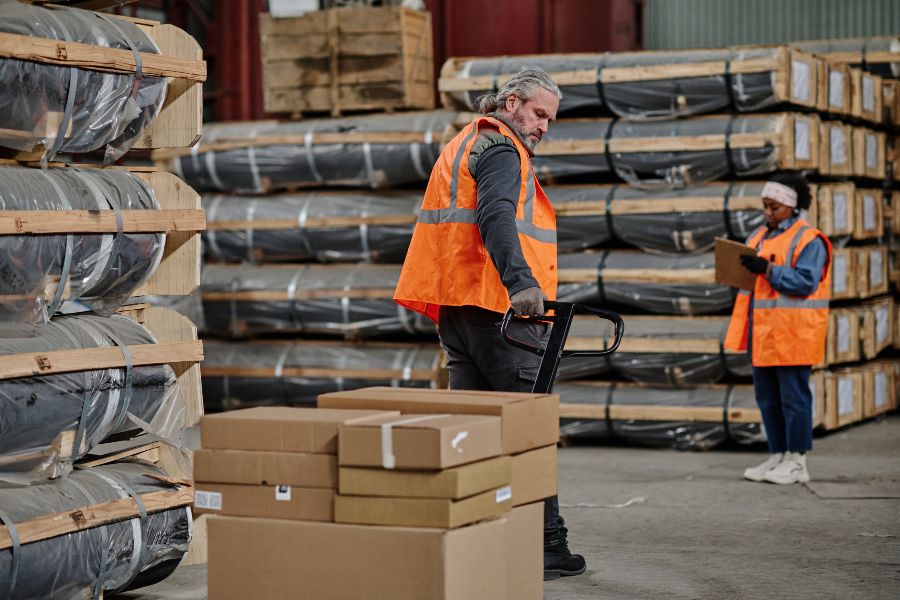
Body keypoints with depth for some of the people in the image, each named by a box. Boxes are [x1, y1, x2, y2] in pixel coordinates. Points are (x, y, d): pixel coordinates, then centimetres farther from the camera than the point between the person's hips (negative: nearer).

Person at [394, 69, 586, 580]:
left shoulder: (464, 144, 24)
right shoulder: (501, 150, -8)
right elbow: (496, 216, -26)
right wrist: (521, 281, -39)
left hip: (455, 307, 9)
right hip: (497, 307, -9)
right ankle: (548, 547, -2)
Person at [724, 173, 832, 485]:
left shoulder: (808, 240, -8)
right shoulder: (759, 236, 17)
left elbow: (805, 282, -18)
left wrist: (768, 269, -24)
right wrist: (741, 269, 2)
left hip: (791, 336, -8)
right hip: (763, 334, 8)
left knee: (793, 397, -3)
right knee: (768, 399, 12)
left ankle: (797, 462, 3)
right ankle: (777, 457, 20)